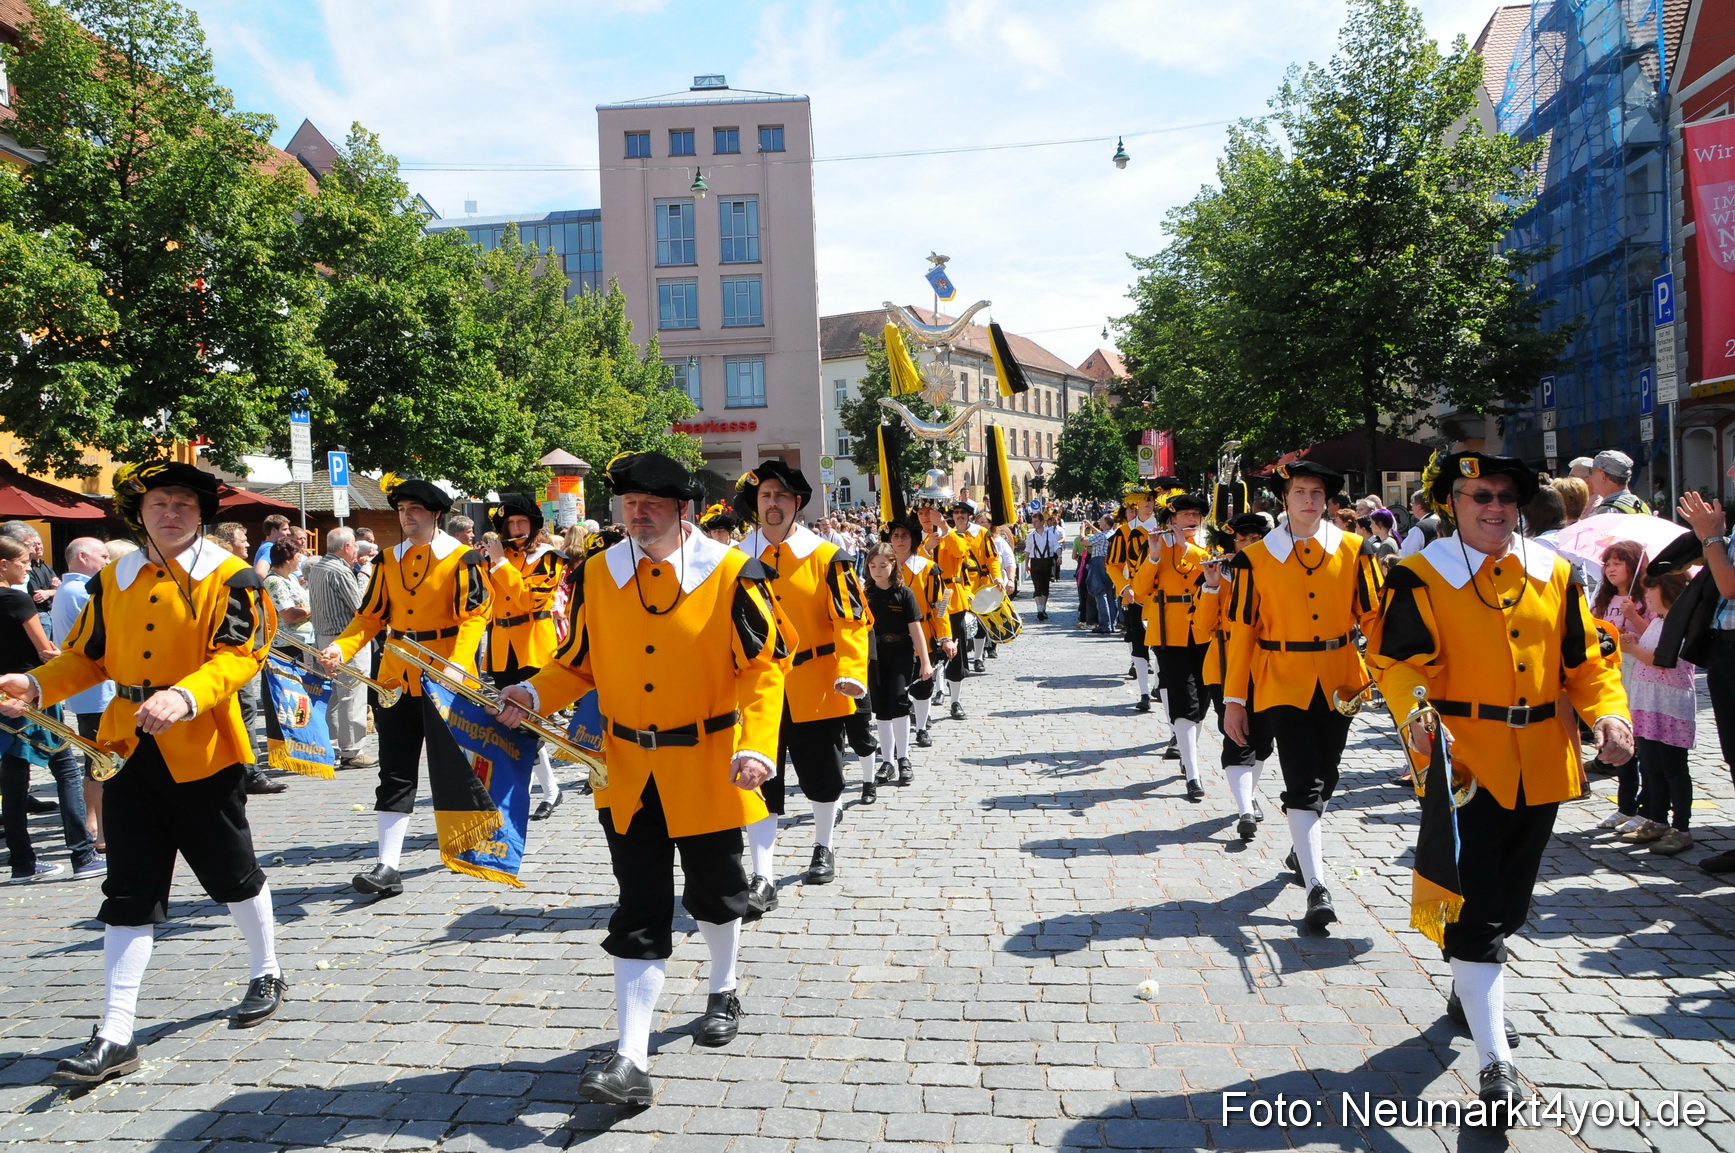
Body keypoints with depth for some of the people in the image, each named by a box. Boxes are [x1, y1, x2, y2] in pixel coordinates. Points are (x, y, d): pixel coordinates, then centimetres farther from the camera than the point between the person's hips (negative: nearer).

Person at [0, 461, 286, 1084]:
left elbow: (240, 653, -17)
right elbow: (88, 656, 12)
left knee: (231, 871, 11)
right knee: (129, 891, 5)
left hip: (201, 750, -4)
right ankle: (115, 1036, 10)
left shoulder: (231, 577, -6)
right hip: (128, 749, 4)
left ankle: (267, 974, 34)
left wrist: (184, 696, -34)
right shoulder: (113, 581, 9)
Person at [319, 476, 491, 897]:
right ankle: (388, 866, 2)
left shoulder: (462, 559, -6)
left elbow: (474, 615, -13)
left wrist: (456, 665, -27)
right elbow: (371, 616, 10)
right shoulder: (388, 561, 10)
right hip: (396, 679, 4)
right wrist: (341, 647, -8)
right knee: (396, 774, 2)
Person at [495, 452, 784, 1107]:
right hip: (628, 772, 2)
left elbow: (765, 666, -11)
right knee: (639, 912, 2)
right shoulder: (597, 575, -1)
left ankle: (723, 991, 45)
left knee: (715, 892, 17)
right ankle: (632, 1062, 5)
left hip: (707, 766, -2)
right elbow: (578, 663, 8)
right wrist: (533, 695, -12)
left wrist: (755, 747, -23)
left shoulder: (729, 573, -11)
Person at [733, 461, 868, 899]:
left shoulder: (825, 557, -4)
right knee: (760, 784, -2)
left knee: (822, 779, 15)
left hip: (816, 692, -1)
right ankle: (762, 879, 4)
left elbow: (852, 620, -7)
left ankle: (823, 849, 38)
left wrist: (850, 671, -21)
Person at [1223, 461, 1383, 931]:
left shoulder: (1354, 550, 1)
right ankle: (1316, 887, -7)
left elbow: (1373, 615, 3)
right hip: (1283, 684, -3)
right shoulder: (1256, 557, -3)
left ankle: (1302, 849, 41)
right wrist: (1233, 699, -3)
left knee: (1324, 778, 16)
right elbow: (1241, 629, -2)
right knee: (1302, 784, -9)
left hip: (1339, 682, 3)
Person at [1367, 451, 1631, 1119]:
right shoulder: (1421, 577, -6)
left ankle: (1471, 992, 45)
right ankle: (1495, 1059, -2)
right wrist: (1414, 714, -30)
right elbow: (1396, 659, -11)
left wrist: (1608, 713, -9)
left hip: (1540, 765, 6)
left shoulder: (1554, 574, 8)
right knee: (1476, 905, -7)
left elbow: (1586, 658, 9)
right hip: (1464, 761, -5)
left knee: (1509, 898, 20)